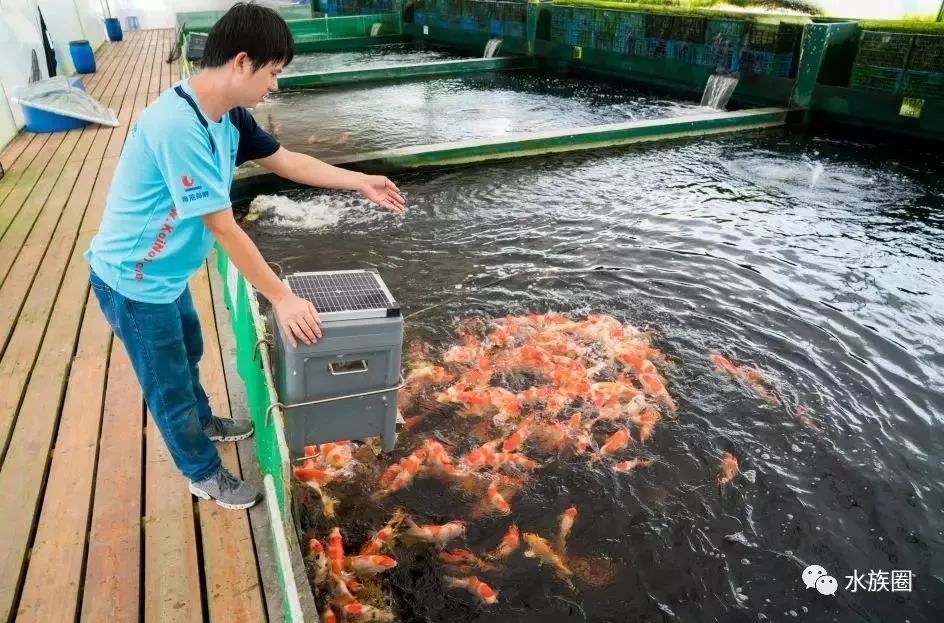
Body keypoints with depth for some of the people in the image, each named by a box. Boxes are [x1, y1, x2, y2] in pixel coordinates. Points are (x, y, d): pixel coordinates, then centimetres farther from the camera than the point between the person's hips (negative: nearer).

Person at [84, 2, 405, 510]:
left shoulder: (228, 114, -6)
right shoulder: (177, 126, -33)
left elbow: (284, 161, 8)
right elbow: (223, 228, -31)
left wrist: (360, 182, 9)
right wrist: (282, 298, -25)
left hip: (165, 270, 9)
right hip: (133, 280, -9)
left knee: (188, 352, 30)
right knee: (169, 383, 11)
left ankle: (203, 422, 57)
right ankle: (204, 474, 34)